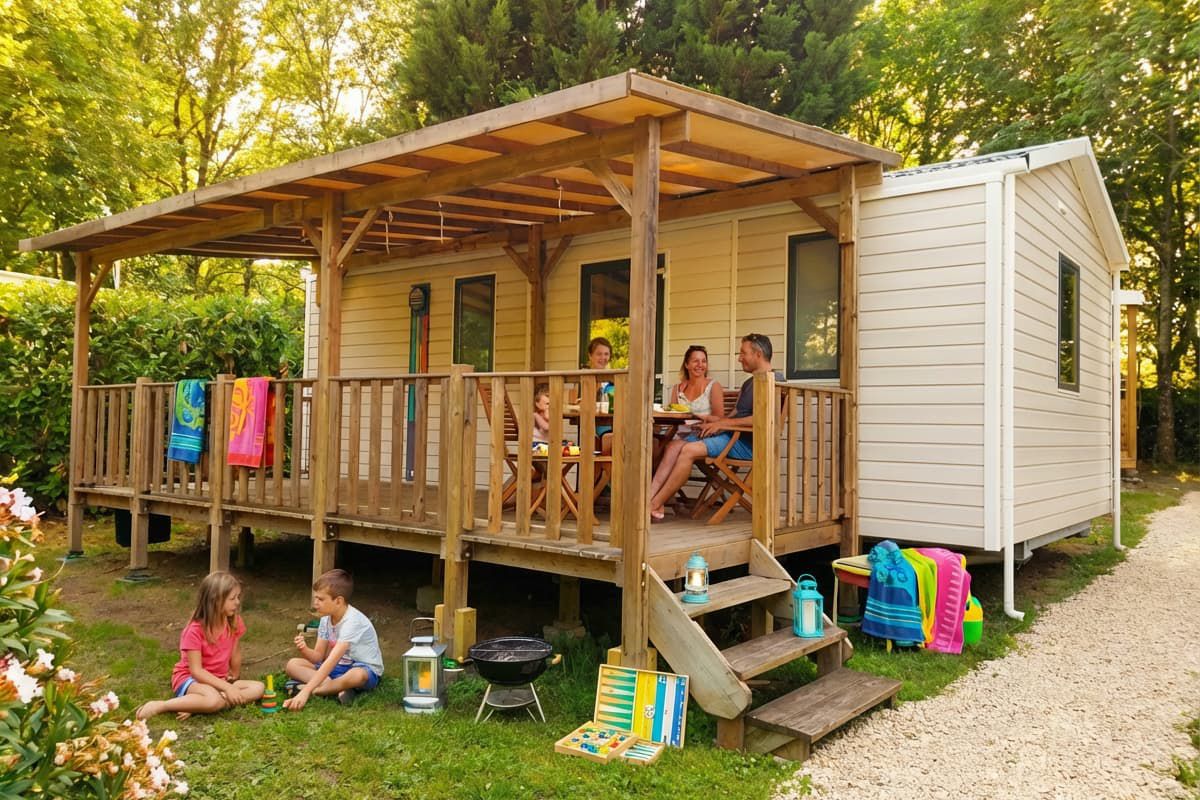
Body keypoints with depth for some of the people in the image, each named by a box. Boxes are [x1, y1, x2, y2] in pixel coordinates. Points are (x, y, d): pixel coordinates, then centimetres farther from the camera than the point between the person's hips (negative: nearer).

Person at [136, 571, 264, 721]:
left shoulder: (235, 623, -5)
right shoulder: (195, 630, -19)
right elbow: (196, 670, -22)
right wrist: (227, 687, -29)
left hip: (218, 680, 6)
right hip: (189, 679, -6)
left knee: (258, 688, -19)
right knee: (214, 700, -39)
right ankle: (159, 706, -22)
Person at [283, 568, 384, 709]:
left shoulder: (352, 621, -26)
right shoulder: (326, 619, -2)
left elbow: (332, 660, -33)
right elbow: (318, 657, 1)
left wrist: (305, 692, -39)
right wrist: (304, 650, -23)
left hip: (366, 670, -8)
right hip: (338, 667, 8)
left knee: (357, 675, -43)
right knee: (292, 665, -7)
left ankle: (303, 688, -27)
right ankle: (339, 687, -24)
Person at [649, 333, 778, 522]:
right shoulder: (749, 383, 26)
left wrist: (721, 424, -14)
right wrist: (712, 422, 2)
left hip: (746, 442, -10)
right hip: (730, 435, 10)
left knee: (689, 450, -26)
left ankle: (655, 506, -22)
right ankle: (649, 497, -18)